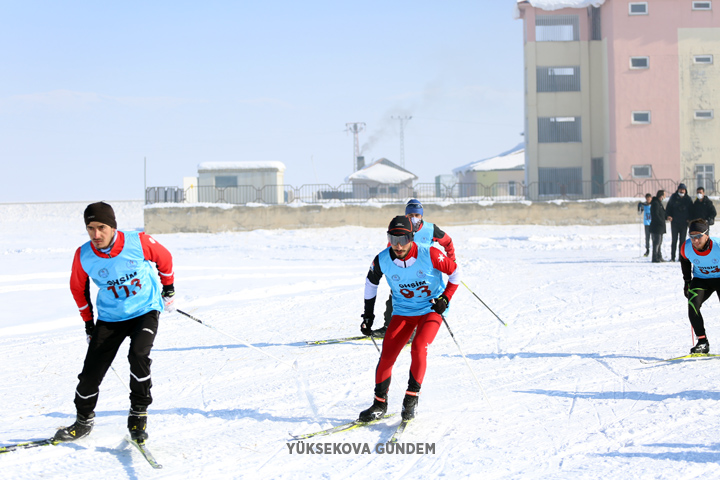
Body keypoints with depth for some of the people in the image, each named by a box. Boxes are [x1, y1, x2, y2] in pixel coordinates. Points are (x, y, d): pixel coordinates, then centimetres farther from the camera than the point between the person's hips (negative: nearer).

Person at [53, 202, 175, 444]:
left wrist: (168, 288, 11)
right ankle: (84, 421, 24)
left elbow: (164, 258, 0)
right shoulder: (84, 256, -16)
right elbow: (78, 288, 5)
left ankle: (138, 414, -10)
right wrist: (88, 321, 11)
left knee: (138, 354, -28)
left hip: (145, 310, -2)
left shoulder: (139, 242, -22)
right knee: (91, 372, -2)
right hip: (110, 318, 2)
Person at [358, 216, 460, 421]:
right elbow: (371, 282, 6)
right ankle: (380, 404, 7)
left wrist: (445, 298, -15)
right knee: (387, 354, -9)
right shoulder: (382, 260, -16)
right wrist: (368, 315, 7)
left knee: (418, 348, -25)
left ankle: (411, 399, -8)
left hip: (431, 309, -3)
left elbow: (455, 272, -7)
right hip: (403, 311, 3)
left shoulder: (429, 255, -24)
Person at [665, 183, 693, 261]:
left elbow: (691, 210, 9)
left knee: (682, 240, 3)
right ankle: (672, 257, 3)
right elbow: (668, 207, 9)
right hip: (675, 222, -1)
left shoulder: (688, 199, 3)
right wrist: (669, 215, -7)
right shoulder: (673, 197, 2)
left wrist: (689, 219, -5)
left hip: (684, 223, 1)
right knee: (674, 240, 0)